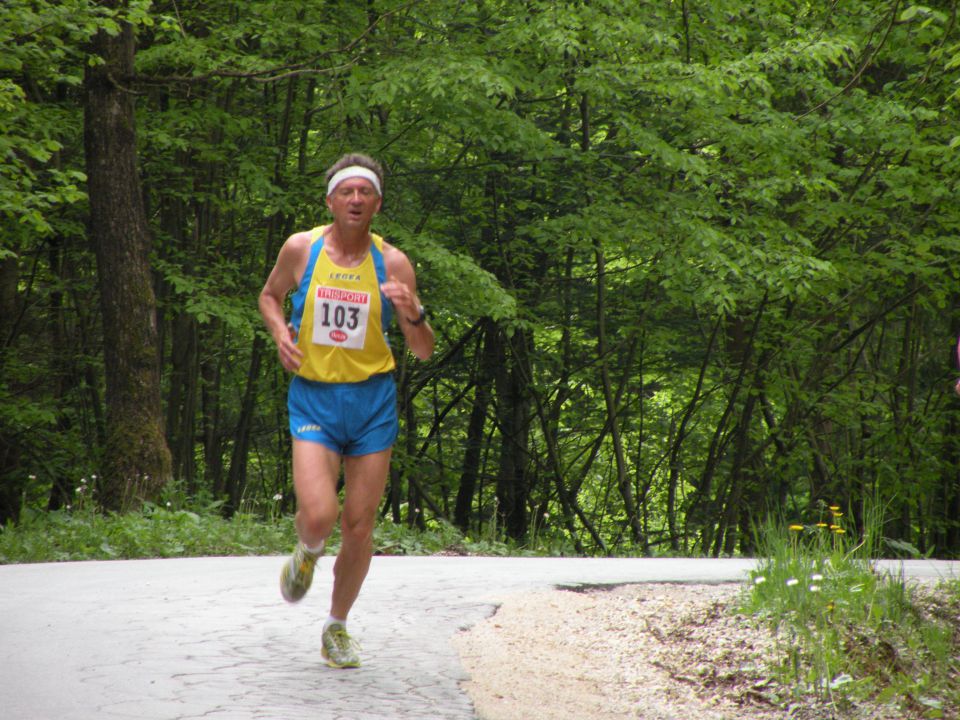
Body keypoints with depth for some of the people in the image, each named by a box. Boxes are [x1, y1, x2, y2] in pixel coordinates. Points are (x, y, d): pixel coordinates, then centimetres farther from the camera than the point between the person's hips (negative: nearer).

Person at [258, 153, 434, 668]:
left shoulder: (392, 263, -3)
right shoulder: (301, 249, -2)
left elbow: (424, 352, 1)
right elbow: (269, 296, 18)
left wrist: (413, 314, -21)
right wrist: (281, 334, -2)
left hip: (372, 400, 1)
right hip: (313, 398, -1)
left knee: (359, 527, 4)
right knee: (318, 515, -19)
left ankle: (337, 628, 26)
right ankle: (307, 553, 19)